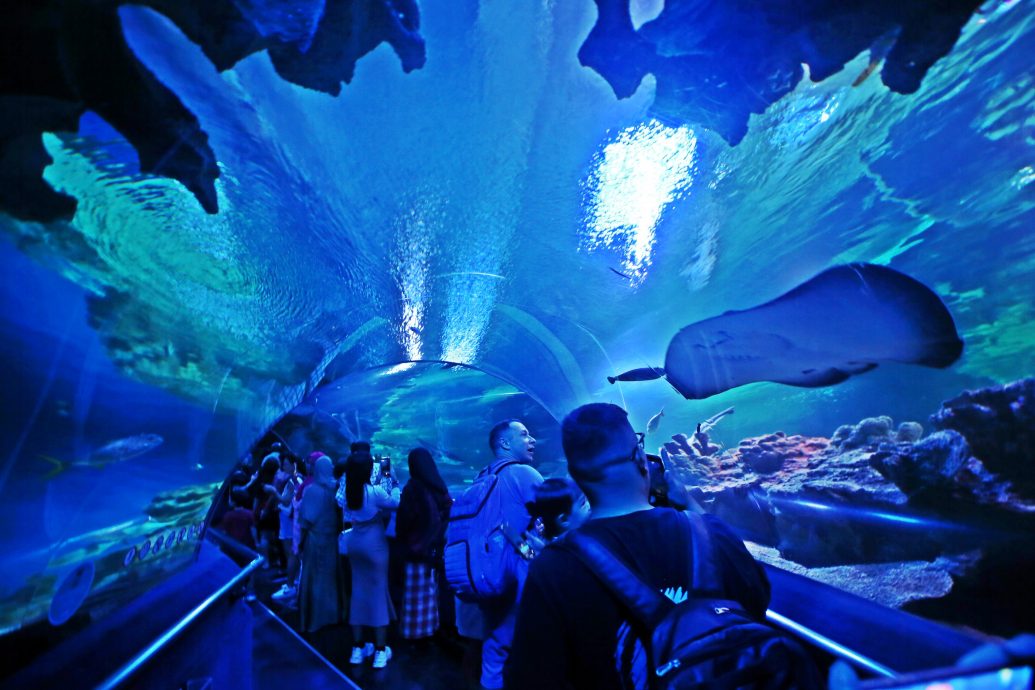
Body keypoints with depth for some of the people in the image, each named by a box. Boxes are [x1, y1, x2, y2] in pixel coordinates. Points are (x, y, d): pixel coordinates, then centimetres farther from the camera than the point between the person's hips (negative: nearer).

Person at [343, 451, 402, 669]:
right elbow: (395, 503, -9)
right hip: (374, 543, -6)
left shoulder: (348, 491, -4)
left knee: (358, 590, 16)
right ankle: (380, 650, 13)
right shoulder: (374, 491, -22)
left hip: (355, 543, 6)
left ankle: (358, 647, 27)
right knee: (378, 591, 5)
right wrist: (394, 482, 3)